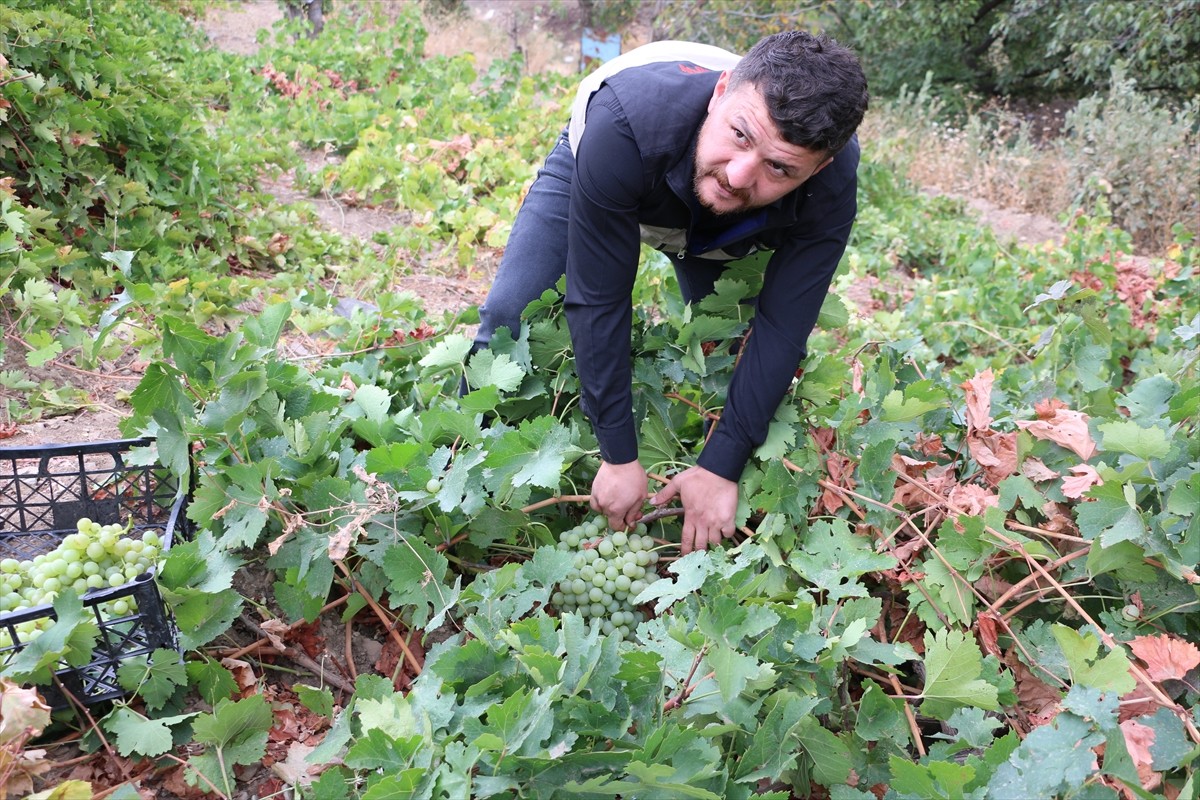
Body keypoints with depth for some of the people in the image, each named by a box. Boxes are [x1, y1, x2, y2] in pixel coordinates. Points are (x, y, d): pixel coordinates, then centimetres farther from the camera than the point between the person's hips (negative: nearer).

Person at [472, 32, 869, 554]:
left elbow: (780, 332, -29)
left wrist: (721, 469, -30)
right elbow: (598, 302, -39)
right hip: (593, 169, -2)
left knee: (733, 350, -3)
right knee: (511, 314, -14)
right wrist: (619, 457, -34)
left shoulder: (828, 189, -38)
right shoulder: (628, 123, -46)